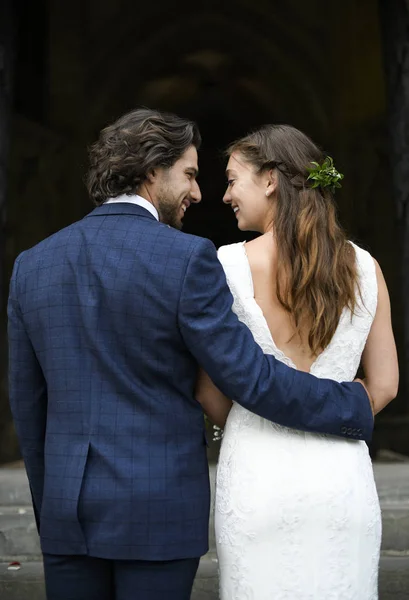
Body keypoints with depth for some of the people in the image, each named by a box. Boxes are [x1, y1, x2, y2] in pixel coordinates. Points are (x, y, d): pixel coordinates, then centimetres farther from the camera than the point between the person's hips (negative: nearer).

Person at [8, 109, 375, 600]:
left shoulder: (32, 265, 3)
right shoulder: (186, 259, -13)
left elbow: (27, 401, 9)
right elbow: (251, 378, -13)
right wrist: (355, 405, 2)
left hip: (67, 508, 5)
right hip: (159, 508, -4)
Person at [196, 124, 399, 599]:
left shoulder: (228, 265, -8)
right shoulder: (364, 267, 1)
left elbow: (208, 390, -3)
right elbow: (384, 386, 6)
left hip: (259, 475, -3)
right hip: (342, 474, 3)